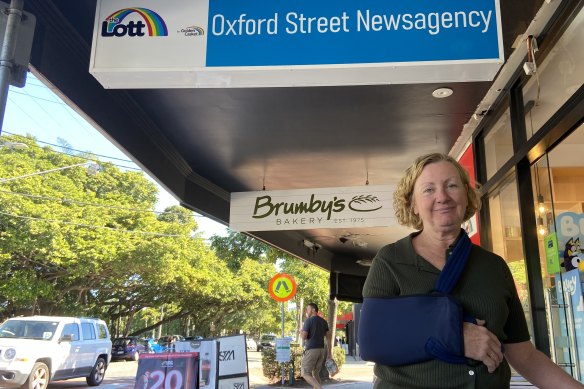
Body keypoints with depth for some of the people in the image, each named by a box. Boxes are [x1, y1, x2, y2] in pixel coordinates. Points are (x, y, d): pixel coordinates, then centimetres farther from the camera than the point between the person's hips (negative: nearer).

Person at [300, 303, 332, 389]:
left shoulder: (308, 320, -10)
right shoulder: (324, 321, 11)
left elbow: (303, 337, -15)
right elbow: (328, 337, 10)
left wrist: (301, 331, 7)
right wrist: (329, 352, 13)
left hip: (311, 350, -7)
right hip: (321, 350, 7)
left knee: (305, 374, -3)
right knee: (315, 373, 16)